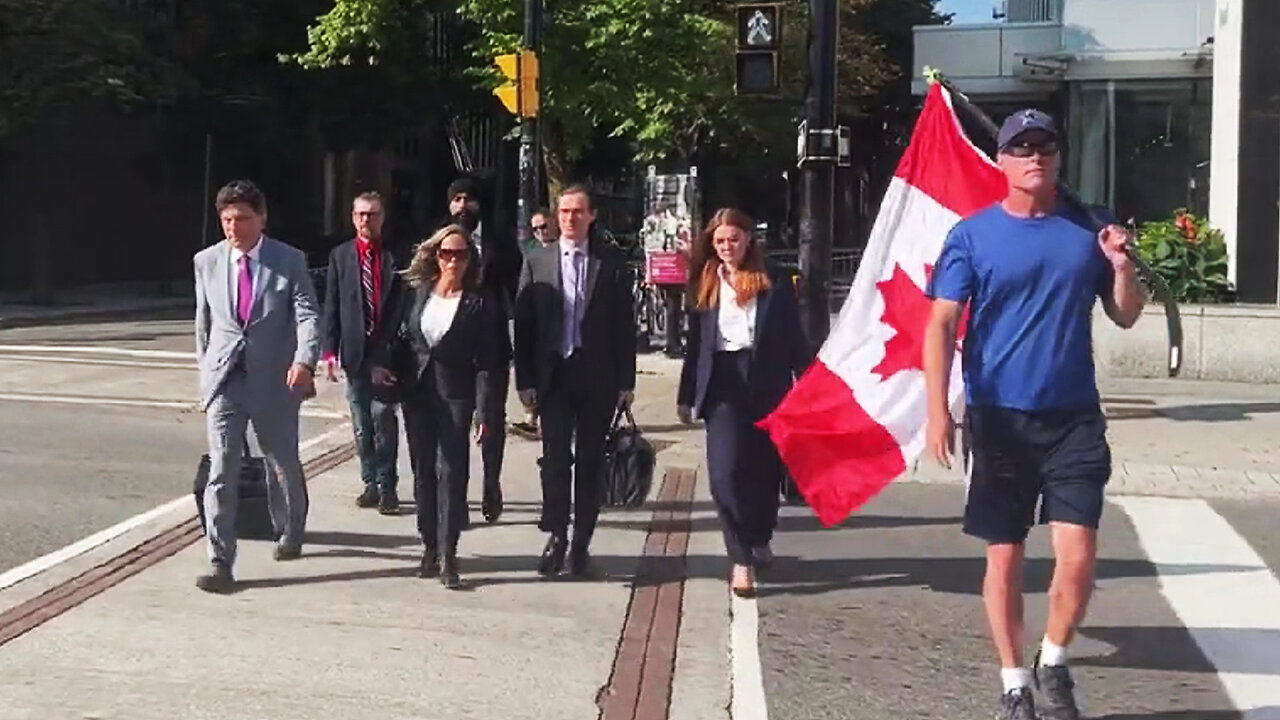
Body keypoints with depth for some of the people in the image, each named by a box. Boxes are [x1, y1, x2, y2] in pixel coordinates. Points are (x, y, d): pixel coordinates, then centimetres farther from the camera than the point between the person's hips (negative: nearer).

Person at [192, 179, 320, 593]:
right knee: (221, 474, -6)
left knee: (285, 466, 16)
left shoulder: (289, 261, -4)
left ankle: (291, 534, 42)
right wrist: (204, 371, 16)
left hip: (274, 382, -1)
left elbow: (307, 315, -12)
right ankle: (220, 563, -3)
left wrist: (305, 360, -29)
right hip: (224, 381, 1)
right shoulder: (207, 262, 5)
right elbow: (203, 323, 14)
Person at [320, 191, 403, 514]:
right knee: (361, 424, 8)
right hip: (355, 351, 3)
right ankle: (372, 483, 19)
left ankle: (387, 486, 0)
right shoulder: (340, 256, 8)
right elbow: (331, 307, 7)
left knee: (383, 416, -10)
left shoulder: (395, 256, 2)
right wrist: (329, 350, -1)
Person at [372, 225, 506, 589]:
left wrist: (484, 411, -13)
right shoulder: (416, 294, 7)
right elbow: (399, 336, 15)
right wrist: (383, 363, -6)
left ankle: (447, 553, -4)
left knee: (451, 473, -8)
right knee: (423, 472, 10)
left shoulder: (480, 304, -5)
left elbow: (487, 362, -7)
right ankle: (430, 546, 20)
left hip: (456, 398, -4)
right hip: (417, 393, 4)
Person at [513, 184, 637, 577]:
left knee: (589, 461, 7)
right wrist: (525, 379, -3)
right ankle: (556, 537, 9)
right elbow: (523, 324, 3)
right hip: (553, 374, 0)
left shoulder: (612, 263, 2)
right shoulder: (537, 262, 4)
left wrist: (626, 380, -2)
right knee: (555, 458, 0)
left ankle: (581, 543, 15)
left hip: (598, 377, 0)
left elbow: (625, 324, 2)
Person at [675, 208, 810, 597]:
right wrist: (686, 396, 11)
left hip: (767, 384, 0)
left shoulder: (774, 281, 3)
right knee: (726, 472, -11)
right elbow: (695, 343, 12)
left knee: (764, 469, 9)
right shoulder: (704, 284, 9)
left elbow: (794, 337, 4)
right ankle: (741, 560, -8)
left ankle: (760, 541, 32)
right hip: (722, 386, 0)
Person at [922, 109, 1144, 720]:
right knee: (1004, 556, 6)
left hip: (1074, 417, 2)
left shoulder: (1087, 230, 6)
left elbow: (1126, 317, 11)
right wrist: (938, 411, -13)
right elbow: (941, 325, -5)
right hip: (1000, 416, -1)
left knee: (1078, 555, -5)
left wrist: (1121, 265, -9)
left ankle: (1054, 661, 20)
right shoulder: (972, 235, -2)